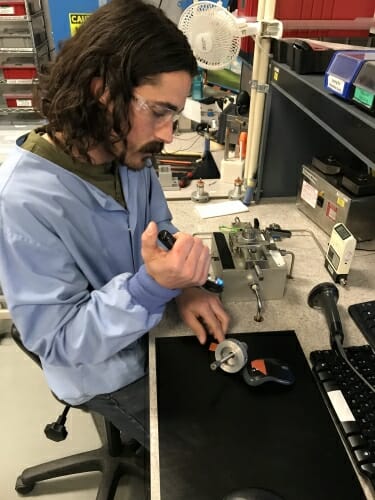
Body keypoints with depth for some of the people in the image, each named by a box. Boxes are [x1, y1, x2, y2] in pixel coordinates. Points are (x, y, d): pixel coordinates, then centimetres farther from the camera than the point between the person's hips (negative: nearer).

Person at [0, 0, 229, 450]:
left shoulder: (127, 151, -12)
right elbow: (57, 341, -28)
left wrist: (184, 285, -16)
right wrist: (151, 286, -42)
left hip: (146, 328, 6)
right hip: (104, 370, -6)